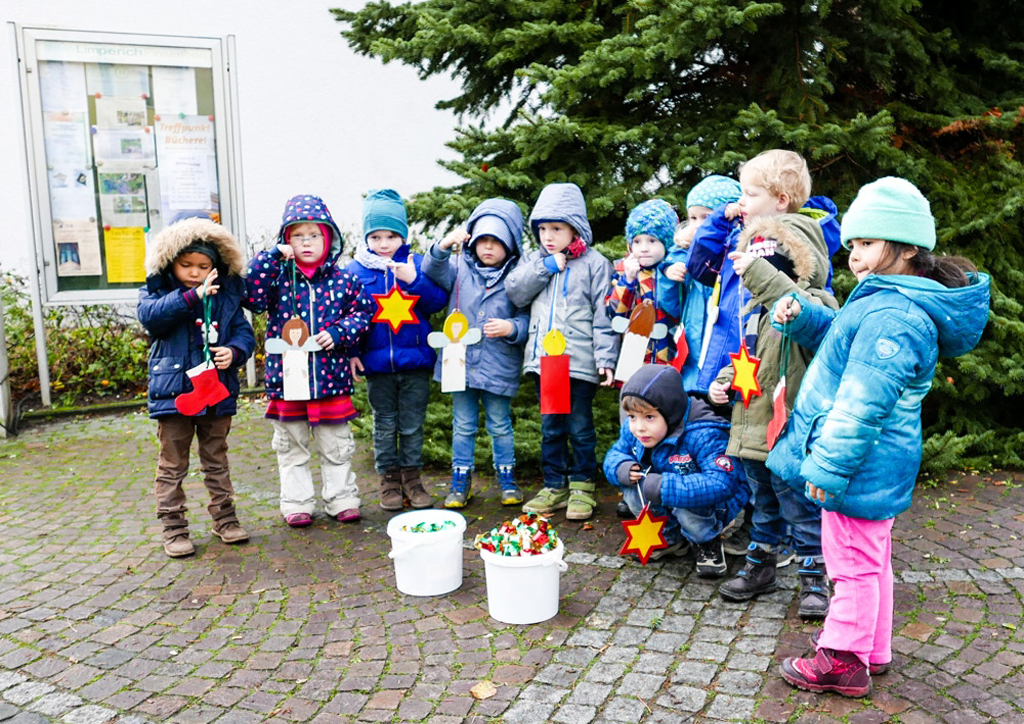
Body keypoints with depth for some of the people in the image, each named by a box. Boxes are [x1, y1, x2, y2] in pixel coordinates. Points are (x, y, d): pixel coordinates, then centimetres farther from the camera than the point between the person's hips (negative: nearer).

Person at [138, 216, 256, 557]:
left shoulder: (227, 294, 4)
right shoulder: (156, 291, -2)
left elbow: (244, 331, 5)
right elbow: (150, 314, -23)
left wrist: (235, 351, -17)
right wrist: (192, 296, -31)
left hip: (218, 392, 3)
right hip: (173, 392, -2)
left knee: (217, 461, 17)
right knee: (173, 466, 6)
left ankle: (225, 519, 29)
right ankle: (174, 528, 16)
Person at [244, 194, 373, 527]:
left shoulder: (342, 280, 0)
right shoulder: (278, 276, -2)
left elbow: (363, 312, 5)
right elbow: (251, 293, -17)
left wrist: (338, 332, -11)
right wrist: (272, 257, -21)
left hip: (330, 377, 0)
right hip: (287, 375, 0)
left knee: (336, 445, 12)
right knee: (291, 446, 12)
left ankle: (342, 499, 26)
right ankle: (297, 503, 26)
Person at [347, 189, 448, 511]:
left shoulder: (417, 264, 2)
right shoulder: (355, 270, 1)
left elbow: (438, 301, -4)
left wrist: (414, 280, -18)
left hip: (416, 362, 0)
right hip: (377, 363, 0)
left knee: (412, 424, 10)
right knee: (384, 424, 11)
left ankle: (411, 476, 25)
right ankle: (389, 480, 24)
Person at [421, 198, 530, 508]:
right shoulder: (460, 267, 3)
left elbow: (526, 318, -2)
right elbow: (433, 271, -11)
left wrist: (512, 328, -23)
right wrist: (443, 247, -29)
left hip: (499, 366, -2)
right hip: (460, 362, 2)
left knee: (500, 425, 11)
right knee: (463, 426, 13)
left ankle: (506, 477, 27)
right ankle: (461, 479, 25)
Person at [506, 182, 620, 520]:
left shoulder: (594, 263, -2)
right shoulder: (535, 260, 13)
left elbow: (604, 314, -6)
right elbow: (514, 292, -1)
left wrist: (605, 358, -12)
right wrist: (546, 266, -8)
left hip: (580, 362, -5)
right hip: (543, 359, 5)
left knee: (580, 427, 5)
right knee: (550, 428, 13)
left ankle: (583, 486, 19)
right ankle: (555, 486, 25)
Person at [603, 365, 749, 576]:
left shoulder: (703, 436, -33)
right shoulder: (632, 430, -12)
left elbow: (721, 484, -43)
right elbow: (614, 455, 3)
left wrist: (664, 487, -47)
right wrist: (622, 468, -24)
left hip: (717, 505, -6)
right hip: (669, 505, 6)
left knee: (685, 505, -37)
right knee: (631, 483, -18)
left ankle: (707, 542, 0)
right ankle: (671, 537, 5)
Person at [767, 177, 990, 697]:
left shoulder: (892, 316, -25)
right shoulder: (891, 302, 10)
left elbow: (861, 404, -28)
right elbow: (836, 335, 24)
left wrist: (828, 465, -24)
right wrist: (801, 316, 5)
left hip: (860, 467, -11)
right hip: (878, 467, 11)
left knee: (853, 561, 2)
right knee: (871, 557, 21)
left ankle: (844, 661, 17)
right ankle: (872, 649, 37)